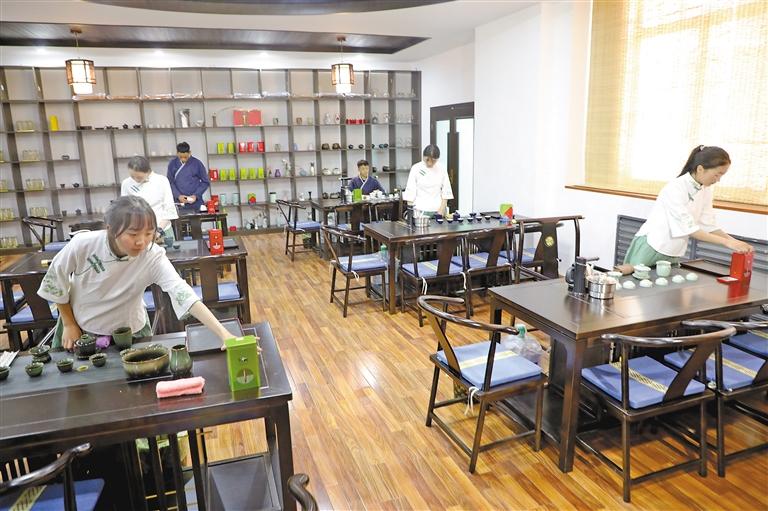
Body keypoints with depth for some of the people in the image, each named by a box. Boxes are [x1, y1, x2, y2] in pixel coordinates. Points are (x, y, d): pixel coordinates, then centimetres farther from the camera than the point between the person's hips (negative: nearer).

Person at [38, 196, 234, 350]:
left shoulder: (153, 257, -30)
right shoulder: (83, 244, -27)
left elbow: (183, 292, -43)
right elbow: (56, 279, -8)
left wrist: (223, 334, -55)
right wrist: (69, 324, -1)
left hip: (128, 333, -1)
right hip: (79, 328, 1)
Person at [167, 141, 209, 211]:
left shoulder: (197, 163, -2)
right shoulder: (172, 164, 3)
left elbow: (206, 182, 2)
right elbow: (170, 182, 5)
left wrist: (196, 195, -10)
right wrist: (178, 196, -11)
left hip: (195, 204, -1)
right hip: (179, 204, 1)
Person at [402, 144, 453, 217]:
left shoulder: (441, 169, 4)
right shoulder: (416, 168, -3)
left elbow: (446, 192, 7)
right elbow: (410, 193, -3)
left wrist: (442, 209, -2)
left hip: (437, 210, 2)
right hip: (420, 210, -2)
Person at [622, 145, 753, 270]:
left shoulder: (705, 191, 3)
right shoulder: (675, 188, -20)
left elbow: (708, 225, 5)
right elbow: (688, 228, -24)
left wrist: (734, 241, -7)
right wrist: (726, 242, -24)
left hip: (672, 254, 7)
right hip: (650, 248, -7)